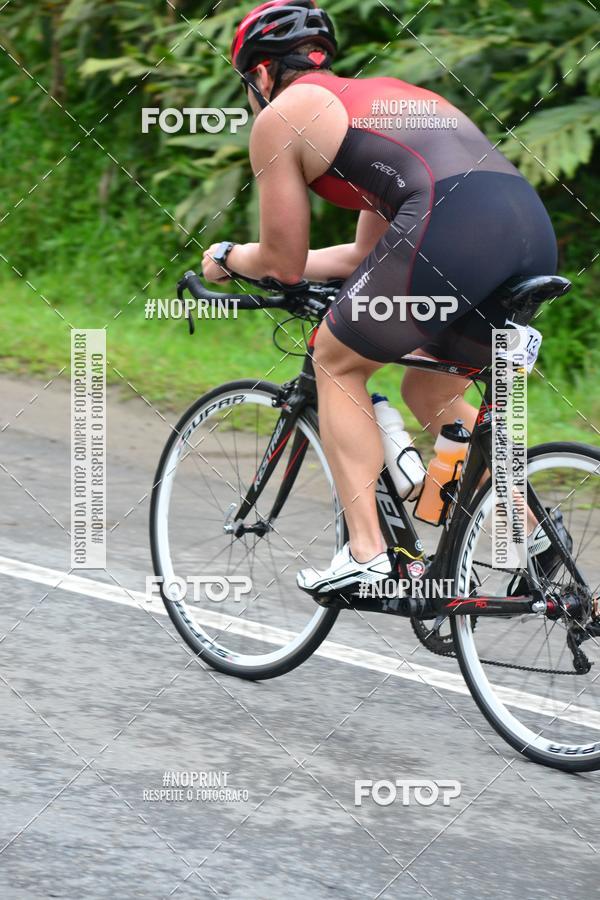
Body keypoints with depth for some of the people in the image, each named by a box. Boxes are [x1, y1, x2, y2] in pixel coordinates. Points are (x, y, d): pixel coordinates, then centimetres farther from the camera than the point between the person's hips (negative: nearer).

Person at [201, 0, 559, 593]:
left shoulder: (280, 117, 14)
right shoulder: (378, 96, 36)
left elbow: (283, 264, 18)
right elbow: (369, 253, 41)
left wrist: (228, 259, 38)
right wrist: (262, 262, 51)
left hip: (453, 226, -7)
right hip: (533, 228, 7)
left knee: (336, 362, 16)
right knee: (429, 394, 27)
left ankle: (366, 555, 8)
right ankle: (535, 537, 17)